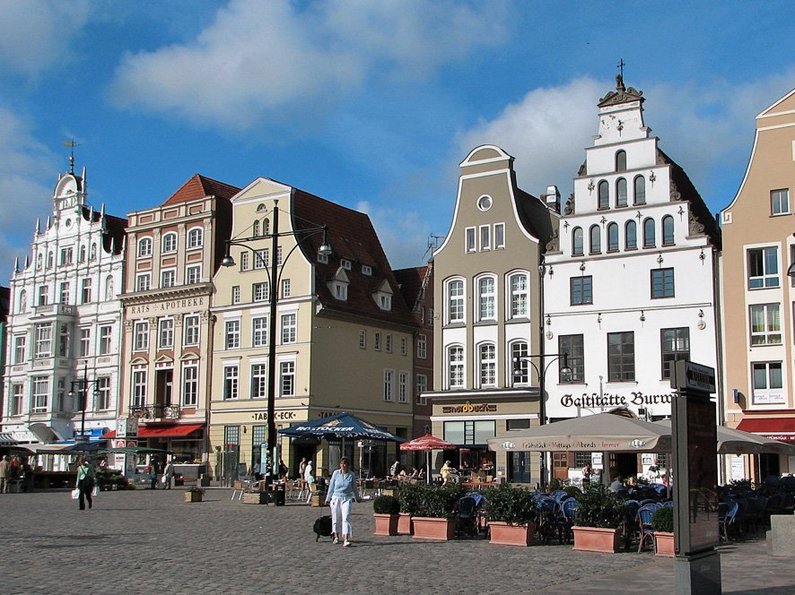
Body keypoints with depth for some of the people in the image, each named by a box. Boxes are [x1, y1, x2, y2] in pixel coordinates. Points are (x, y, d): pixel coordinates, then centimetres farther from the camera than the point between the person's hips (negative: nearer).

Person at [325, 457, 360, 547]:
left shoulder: (352, 475, -2)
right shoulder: (336, 473, -2)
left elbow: (354, 488, 12)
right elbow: (331, 486, 7)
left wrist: (357, 498, 22)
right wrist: (328, 498, 11)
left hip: (347, 499, -1)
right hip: (336, 498, 1)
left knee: (346, 518, -13)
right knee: (336, 518, 10)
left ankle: (346, 539, -18)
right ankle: (336, 537, 30)